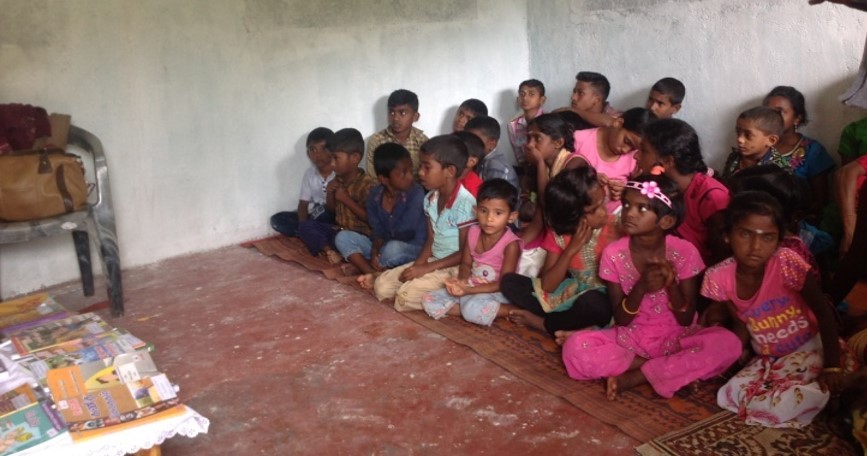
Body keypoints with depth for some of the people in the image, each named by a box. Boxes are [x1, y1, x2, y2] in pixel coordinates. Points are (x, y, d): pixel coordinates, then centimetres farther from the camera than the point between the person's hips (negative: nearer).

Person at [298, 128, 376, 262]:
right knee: (305, 225, -3)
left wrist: (347, 200, -22)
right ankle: (328, 250, -22)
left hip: (360, 234, -9)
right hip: (339, 229, 9)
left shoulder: (367, 184, -18)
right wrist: (329, 194, -4)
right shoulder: (338, 180, 6)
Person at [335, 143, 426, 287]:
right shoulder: (374, 196, -5)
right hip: (384, 247, 5)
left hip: (413, 249, -5)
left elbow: (403, 231, -20)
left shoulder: (416, 193, -20)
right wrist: (374, 252, -21)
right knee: (343, 237, -7)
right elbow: (377, 231, -2)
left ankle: (371, 271, -7)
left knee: (393, 248, -39)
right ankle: (373, 274, -23)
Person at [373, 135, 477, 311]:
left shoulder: (464, 202, -21)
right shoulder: (430, 199, 4)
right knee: (381, 285, -1)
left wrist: (426, 268, -19)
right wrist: (417, 265, -9)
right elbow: (431, 239, 10)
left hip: (455, 267, -8)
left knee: (406, 296, -25)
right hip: (432, 261, 8)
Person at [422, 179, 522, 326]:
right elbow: (466, 264, 9)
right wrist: (461, 281, -16)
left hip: (496, 293, -7)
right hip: (470, 288, 7)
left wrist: (470, 290, -26)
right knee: (429, 300, -7)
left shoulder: (511, 244, -20)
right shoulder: (473, 232, -2)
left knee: (473, 309, -38)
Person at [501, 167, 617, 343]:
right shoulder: (557, 233, -6)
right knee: (509, 282, -8)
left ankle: (538, 321, -14)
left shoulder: (613, 227, -15)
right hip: (569, 292, 4)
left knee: (592, 303, -41)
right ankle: (563, 327, -21)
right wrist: (571, 249, -21)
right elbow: (547, 285, -10)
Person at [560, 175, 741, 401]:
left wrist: (671, 285, -28)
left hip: (675, 338, 0)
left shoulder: (684, 252, -12)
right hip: (630, 338, 1)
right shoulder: (613, 253, -10)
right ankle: (679, 370, -17)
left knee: (728, 343, -30)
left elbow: (686, 320, -10)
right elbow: (620, 320, -9)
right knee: (575, 348, -27)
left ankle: (634, 377, -23)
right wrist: (641, 288, -27)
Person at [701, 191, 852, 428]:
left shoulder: (786, 262, -24)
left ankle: (829, 394, 4)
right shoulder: (719, 278, -13)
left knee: (772, 407, -27)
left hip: (809, 349, -5)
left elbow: (824, 312, -18)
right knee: (728, 397, -15)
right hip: (767, 358, 5)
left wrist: (832, 367, -21)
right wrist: (736, 356, -10)